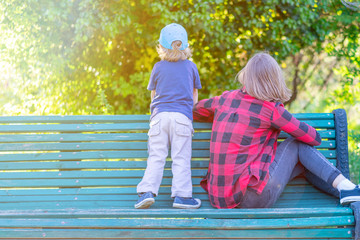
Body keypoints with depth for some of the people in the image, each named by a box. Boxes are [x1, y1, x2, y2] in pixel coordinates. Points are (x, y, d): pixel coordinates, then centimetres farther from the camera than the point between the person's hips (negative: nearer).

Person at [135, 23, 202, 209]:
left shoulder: (158, 67, 13)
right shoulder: (191, 67, 13)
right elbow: (194, 98, 20)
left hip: (159, 115, 1)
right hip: (182, 117, -1)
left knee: (156, 157, -1)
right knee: (181, 158, -2)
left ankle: (147, 191, -13)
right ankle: (181, 195, -9)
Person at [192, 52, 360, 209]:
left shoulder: (224, 99, 9)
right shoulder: (271, 109, -7)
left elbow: (196, 111, 31)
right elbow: (314, 138, 2)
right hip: (254, 199, -7)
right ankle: (344, 186, -2)